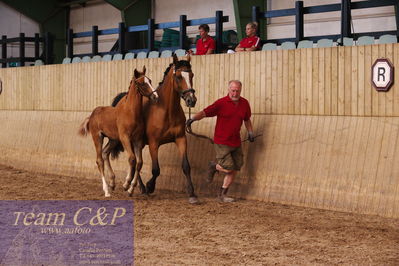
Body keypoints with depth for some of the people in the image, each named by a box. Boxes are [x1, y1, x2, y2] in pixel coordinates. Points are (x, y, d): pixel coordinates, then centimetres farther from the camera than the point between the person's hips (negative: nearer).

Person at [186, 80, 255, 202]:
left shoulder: (244, 103, 4)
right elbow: (205, 112, -15)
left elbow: (247, 119, 21)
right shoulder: (221, 103, -11)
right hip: (222, 142, -6)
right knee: (228, 168, -12)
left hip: (236, 142, 6)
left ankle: (222, 194, 19)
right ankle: (214, 166, 21)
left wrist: (250, 132, 11)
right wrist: (193, 118, -32)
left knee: (235, 169, 6)